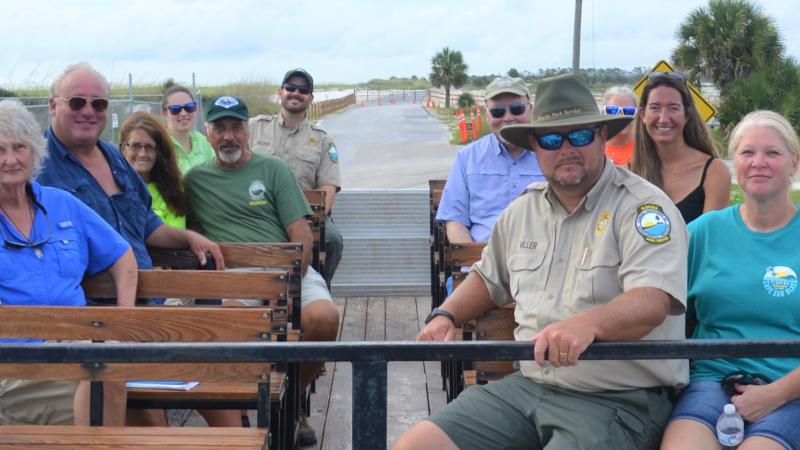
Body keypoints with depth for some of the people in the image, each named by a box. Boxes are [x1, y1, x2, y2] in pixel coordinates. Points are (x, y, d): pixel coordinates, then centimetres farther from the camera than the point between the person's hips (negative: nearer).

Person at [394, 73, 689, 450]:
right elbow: (489, 278, 31)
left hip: (617, 401, -5)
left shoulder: (642, 207, -8)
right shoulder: (522, 210, 14)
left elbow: (652, 302, -24)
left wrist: (586, 324, -43)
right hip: (526, 385, 6)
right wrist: (445, 315, 13)